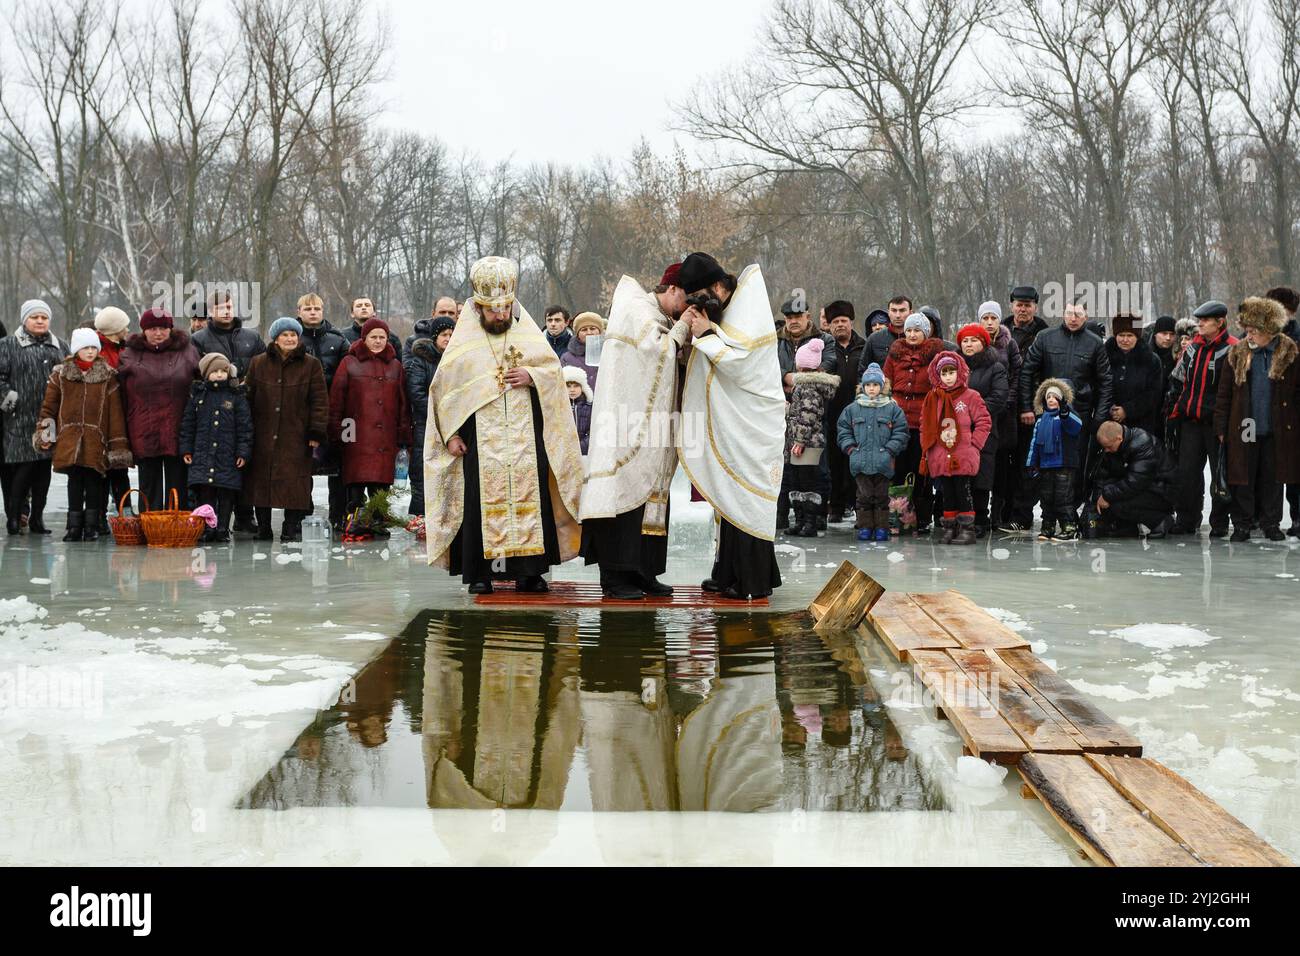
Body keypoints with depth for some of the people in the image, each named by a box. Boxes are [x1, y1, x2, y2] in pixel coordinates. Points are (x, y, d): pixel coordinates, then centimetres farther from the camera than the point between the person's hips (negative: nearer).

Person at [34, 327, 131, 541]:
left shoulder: (107, 376, 6)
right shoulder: (61, 374, 10)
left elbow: (115, 411, 4)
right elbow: (49, 405, 13)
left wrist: (118, 443, 0)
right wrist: (44, 433, 5)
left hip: (97, 438, -1)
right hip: (70, 437, 1)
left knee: (94, 481, -1)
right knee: (75, 479, -3)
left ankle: (92, 526, 9)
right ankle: (74, 526, 3)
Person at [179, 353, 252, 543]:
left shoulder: (237, 396, 2)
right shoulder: (197, 394, 7)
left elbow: (245, 426, 1)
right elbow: (187, 424, 11)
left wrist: (243, 451, -4)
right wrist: (186, 449, 6)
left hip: (228, 456, -1)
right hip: (202, 454, 1)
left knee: (226, 495, 1)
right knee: (204, 492, -1)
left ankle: (222, 530, 9)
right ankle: (205, 529, 6)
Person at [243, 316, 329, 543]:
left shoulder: (310, 365, 3)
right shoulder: (258, 363, 9)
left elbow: (320, 401, 1)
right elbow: (248, 396, 10)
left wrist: (316, 432, -6)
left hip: (296, 437, -2)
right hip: (263, 437, 2)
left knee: (294, 481, -4)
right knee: (261, 480, 4)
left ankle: (292, 528, 3)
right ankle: (263, 527, 13)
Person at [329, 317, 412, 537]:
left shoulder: (395, 366, 16)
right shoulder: (349, 363, 7)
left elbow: (403, 403, 16)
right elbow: (336, 398, 4)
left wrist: (404, 434, 9)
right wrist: (336, 431, -2)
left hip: (386, 438, 3)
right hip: (357, 437, -3)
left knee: (381, 483, -1)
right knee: (356, 483, -9)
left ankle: (378, 524, 7)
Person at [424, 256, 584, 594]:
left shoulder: (529, 334, 10)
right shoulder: (464, 342, 5)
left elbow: (554, 369, 13)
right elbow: (444, 389, 5)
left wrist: (532, 376, -9)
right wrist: (451, 434, -1)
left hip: (526, 436, 2)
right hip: (481, 438, -2)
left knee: (529, 495, -2)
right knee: (483, 499, -5)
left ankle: (529, 570, 2)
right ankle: (480, 572, -1)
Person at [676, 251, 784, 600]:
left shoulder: (748, 310, -13)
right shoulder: (725, 310, 13)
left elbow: (738, 362, -21)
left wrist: (706, 333, -15)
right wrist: (700, 332, 1)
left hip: (750, 424, -9)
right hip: (732, 423, 9)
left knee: (744, 495, -6)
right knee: (731, 496, 10)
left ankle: (752, 581, -3)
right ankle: (731, 574, 16)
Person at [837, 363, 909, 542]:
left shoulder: (892, 409, 2)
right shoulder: (853, 409, 7)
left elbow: (900, 433, 3)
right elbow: (843, 430, 12)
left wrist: (889, 450, -6)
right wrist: (850, 448, 1)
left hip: (882, 462, -1)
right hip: (860, 462, 1)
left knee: (881, 496, 4)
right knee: (864, 496, 5)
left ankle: (882, 527, 12)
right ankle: (865, 527, 12)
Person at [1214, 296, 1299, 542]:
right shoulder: (1238, 353, 3)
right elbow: (1224, 393, 4)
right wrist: (1221, 427, 0)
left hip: (1276, 430, -1)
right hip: (1244, 429, 1)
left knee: (1272, 479, 9)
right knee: (1243, 480, 5)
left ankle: (1271, 523, 20)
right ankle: (1242, 524, 14)